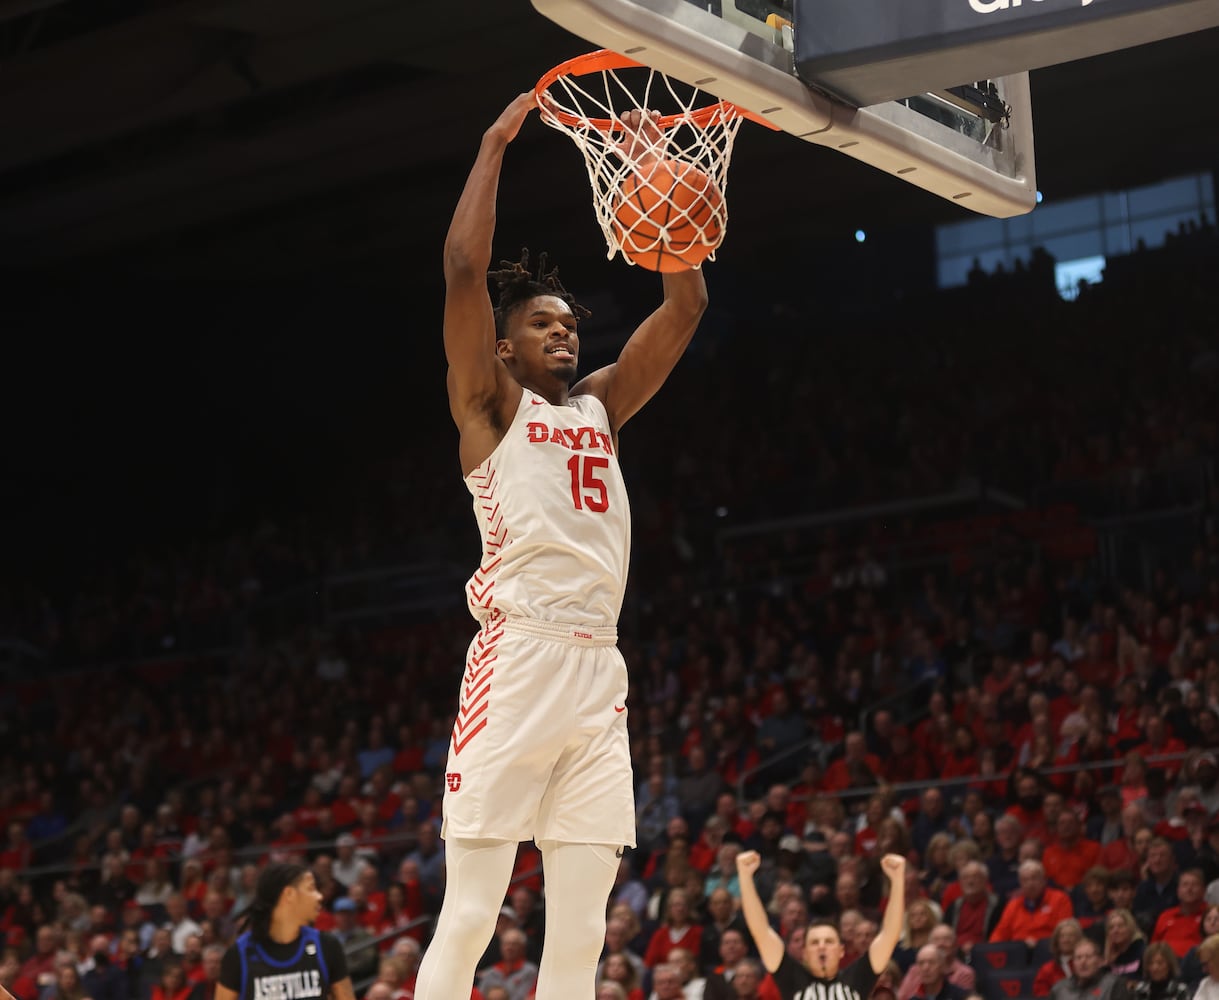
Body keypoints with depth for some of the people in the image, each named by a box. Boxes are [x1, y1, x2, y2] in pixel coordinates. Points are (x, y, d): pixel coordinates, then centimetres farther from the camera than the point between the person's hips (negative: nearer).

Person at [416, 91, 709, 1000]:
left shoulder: (600, 406, 22)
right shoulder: (490, 404, 7)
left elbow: (687, 303, 18)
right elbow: (464, 269, -6)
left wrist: (655, 177, 12)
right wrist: (496, 143, 0)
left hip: (600, 671, 6)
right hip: (519, 660, -6)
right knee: (469, 914, -8)